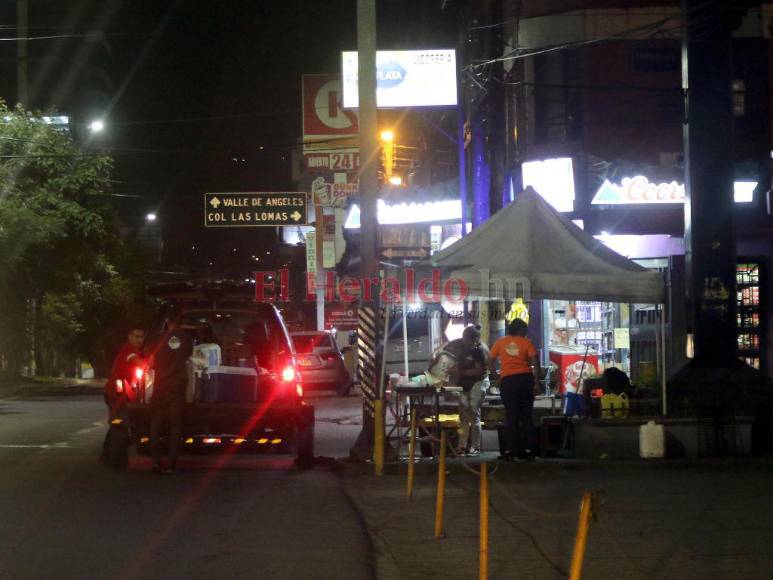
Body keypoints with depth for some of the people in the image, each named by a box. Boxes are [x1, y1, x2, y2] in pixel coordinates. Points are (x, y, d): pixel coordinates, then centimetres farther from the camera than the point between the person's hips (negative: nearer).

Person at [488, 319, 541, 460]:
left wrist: (496, 375, 19)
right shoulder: (526, 342, 1)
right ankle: (527, 450, 4)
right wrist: (537, 381, -2)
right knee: (526, 415, 7)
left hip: (507, 380, 1)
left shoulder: (500, 342, 6)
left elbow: (490, 361, 7)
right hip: (525, 378, -1)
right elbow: (535, 362, -6)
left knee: (511, 416, 5)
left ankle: (510, 451, 1)